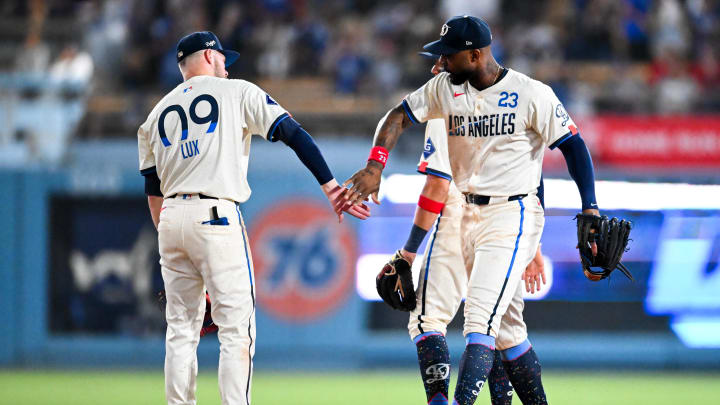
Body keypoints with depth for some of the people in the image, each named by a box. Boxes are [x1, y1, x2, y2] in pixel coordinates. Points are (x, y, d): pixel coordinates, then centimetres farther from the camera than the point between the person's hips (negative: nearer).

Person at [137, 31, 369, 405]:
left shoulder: (158, 112, 20)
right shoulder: (237, 93, 7)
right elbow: (293, 134, -2)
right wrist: (331, 187, -4)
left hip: (171, 219, 5)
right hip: (216, 218, -5)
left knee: (181, 329, 10)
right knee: (236, 328, -5)